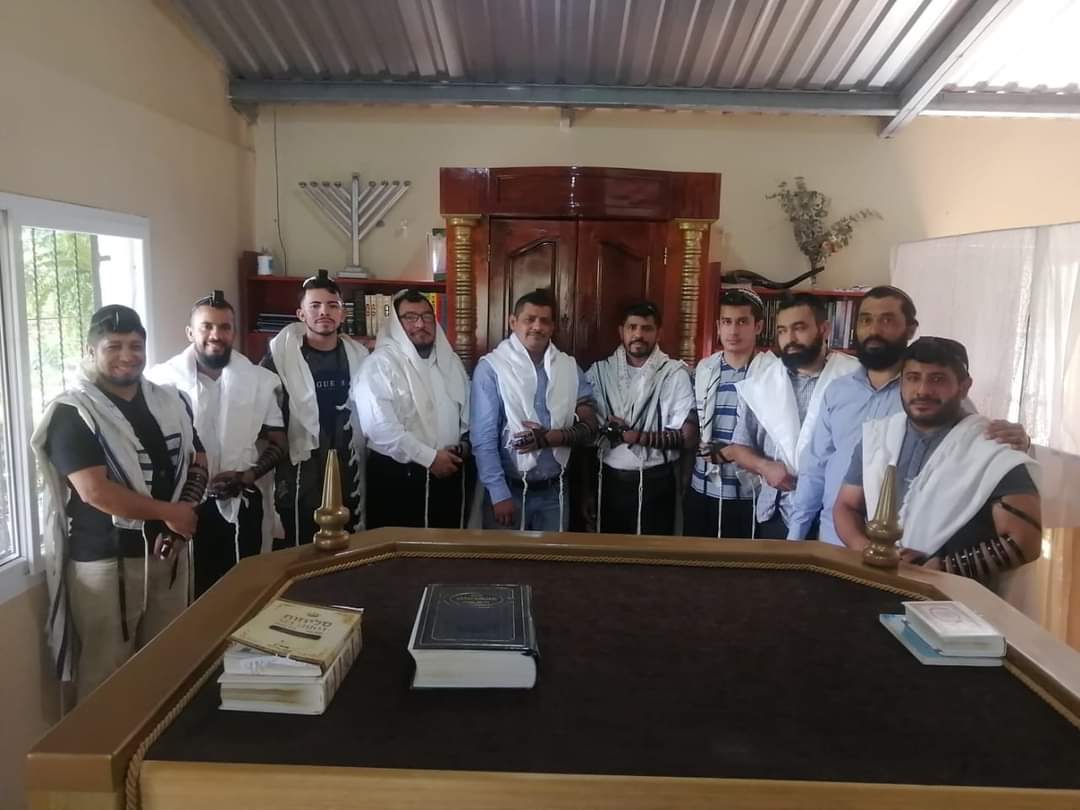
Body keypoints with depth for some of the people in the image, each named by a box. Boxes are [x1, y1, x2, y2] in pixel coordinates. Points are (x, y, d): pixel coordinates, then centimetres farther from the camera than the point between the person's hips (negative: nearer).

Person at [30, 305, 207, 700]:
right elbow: (94, 491, -19)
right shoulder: (73, 413, -9)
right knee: (106, 670, 4)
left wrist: (179, 525, -5)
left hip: (168, 552, 5)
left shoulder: (171, 402, 7)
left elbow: (197, 463, 11)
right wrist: (167, 513, -13)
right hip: (104, 561, -5)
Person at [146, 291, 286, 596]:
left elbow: (278, 443, 5)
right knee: (192, 590, 7)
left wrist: (246, 477, -11)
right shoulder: (163, 379, -4)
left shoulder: (261, 381, 1)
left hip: (243, 505, 1)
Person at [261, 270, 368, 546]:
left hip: (348, 476, 4)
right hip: (299, 478, -4)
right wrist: (273, 468, -7)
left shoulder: (358, 355, 5)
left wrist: (365, 459, 13)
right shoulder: (281, 355, -7)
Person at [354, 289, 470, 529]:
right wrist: (429, 457, -16)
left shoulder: (451, 361, 12)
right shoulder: (380, 363, -9)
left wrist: (463, 444, 0)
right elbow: (379, 425, -19)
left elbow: (468, 409, 20)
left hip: (448, 472, 6)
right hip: (396, 474, -6)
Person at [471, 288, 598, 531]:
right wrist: (499, 494, -15)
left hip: (554, 490, 4)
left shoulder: (570, 368, 3)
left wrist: (549, 438, -14)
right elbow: (483, 438, -11)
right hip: (509, 489, -3)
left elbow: (589, 428, 3)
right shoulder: (491, 367, -8)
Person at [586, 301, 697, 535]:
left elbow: (688, 438, -9)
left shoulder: (675, 373, -6)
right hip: (609, 479, 3)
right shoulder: (600, 371, 3)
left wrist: (637, 436, -14)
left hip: (655, 481, -2)